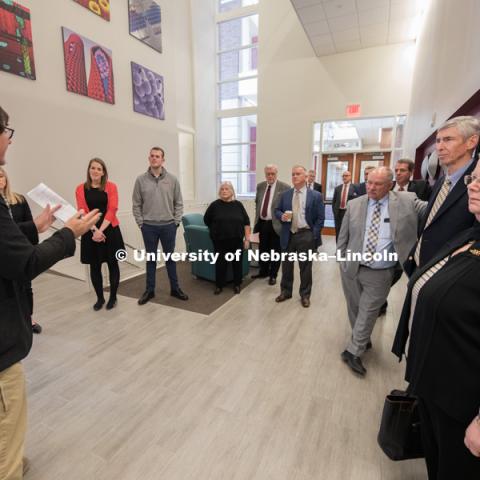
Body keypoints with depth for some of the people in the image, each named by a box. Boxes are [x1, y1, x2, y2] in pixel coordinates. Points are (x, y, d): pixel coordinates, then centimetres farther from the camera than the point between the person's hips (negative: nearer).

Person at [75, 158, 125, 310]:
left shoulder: (111, 186, 0)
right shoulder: (81, 189, 3)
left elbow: (112, 210, -7)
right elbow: (82, 212, -4)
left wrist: (101, 230, -15)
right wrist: (95, 230, -16)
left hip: (110, 230, -1)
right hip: (90, 232, 1)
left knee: (112, 263, 7)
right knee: (94, 266, 8)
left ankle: (113, 297, 22)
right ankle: (100, 298, 24)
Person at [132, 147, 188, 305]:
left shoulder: (172, 179, 0)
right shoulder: (141, 180, -1)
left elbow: (178, 203, 3)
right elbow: (136, 205, 2)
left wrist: (176, 222, -2)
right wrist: (141, 223, -3)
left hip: (168, 226, 0)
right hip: (149, 227, 0)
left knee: (170, 257, 11)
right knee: (151, 259, 11)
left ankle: (175, 288, 23)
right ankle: (149, 290, 23)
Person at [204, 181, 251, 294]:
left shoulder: (238, 205, 1)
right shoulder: (215, 205, -3)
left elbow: (246, 222, 3)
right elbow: (206, 220, 8)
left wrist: (247, 238, -1)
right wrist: (215, 231, 12)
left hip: (237, 240, 1)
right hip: (220, 240, -1)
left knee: (237, 262, 6)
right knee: (220, 263, 4)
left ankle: (237, 284, 22)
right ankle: (219, 285, 18)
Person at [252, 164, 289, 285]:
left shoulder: (284, 187, -10)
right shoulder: (260, 186, 8)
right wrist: (257, 216, 12)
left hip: (275, 224, -5)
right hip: (262, 223, 5)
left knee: (275, 251, 7)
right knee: (263, 249, 16)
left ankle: (273, 275, 21)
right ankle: (263, 271, 33)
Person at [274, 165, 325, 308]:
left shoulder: (316, 195, -4)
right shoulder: (285, 194, 7)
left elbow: (320, 218, -3)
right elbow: (277, 210, 13)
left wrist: (314, 236, -9)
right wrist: (282, 216, -11)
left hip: (305, 235, -3)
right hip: (288, 235, 3)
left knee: (305, 266, 8)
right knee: (286, 265, 13)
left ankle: (305, 295, 25)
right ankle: (285, 291, 31)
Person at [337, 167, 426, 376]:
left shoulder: (407, 201, -4)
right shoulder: (354, 205, 1)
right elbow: (343, 235, 6)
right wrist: (341, 259, 5)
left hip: (380, 274, -2)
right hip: (351, 268, 3)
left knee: (368, 312, 6)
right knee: (354, 309, 17)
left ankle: (353, 351, 20)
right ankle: (362, 341, 40)